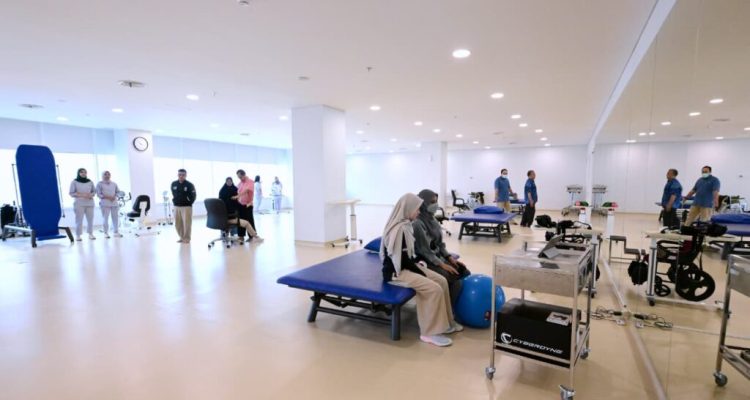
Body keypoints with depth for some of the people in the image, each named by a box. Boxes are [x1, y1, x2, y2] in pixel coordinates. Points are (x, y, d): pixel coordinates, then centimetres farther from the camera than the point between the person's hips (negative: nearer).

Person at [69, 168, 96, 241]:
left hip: (90, 203, 3)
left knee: (90, 219, 2)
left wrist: (91, 195, -7)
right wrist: (82, 195, -16)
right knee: (79, 220, -5)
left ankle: (90, 234, 9)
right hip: (79, 203, -3)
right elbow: (72, 193, -2)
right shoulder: (74, 182, 2)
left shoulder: (90, 182, 11)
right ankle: (78, 235, 0)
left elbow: (94, 191, 14)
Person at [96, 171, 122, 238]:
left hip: (114, 203, 4)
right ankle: (106, 233, 1)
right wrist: (107, 197, -17)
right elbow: (98, 194, -5)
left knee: (115, 218, 3)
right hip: (104, 204, -4)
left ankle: (116, 232, 9)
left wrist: (114, 196, -6)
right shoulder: (99, 184, 2)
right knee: (105, 219, -5)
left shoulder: (114, 184, 14)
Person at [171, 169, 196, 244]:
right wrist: (174, 201, 13)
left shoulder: (189, 185, -9)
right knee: (178, 223, 10)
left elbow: (193, 195, -6)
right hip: (176, 207, 5)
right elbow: (173, 194, 21)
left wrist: (189, 203, -6)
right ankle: (182, 237, 22)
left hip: (186, 207, -5)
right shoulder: (173, 184, 6)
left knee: (186, 223, -3)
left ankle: (187, 238, 7)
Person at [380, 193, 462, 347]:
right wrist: (421, 272, -12)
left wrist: (418, 263, 5)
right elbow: (401, 259, -22)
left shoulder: (405, 225, 6)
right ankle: (430, 332, -5)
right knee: (434, 289, -19)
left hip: (407, 266, 9)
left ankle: (445, 322, 16)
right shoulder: (398, 229, -24)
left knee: (442, 281, 3)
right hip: (396, 272, -9)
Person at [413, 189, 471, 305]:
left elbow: (439, 244, 13)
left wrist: (450, 258, 0)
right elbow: (425, 251, -19)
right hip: (426, 262, -8)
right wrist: (442, 265, -19)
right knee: (456, 280, -19)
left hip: (438, 257, 8)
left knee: (465, 273, -5)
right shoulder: (417, 223, -18)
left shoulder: (432, 219, 9)